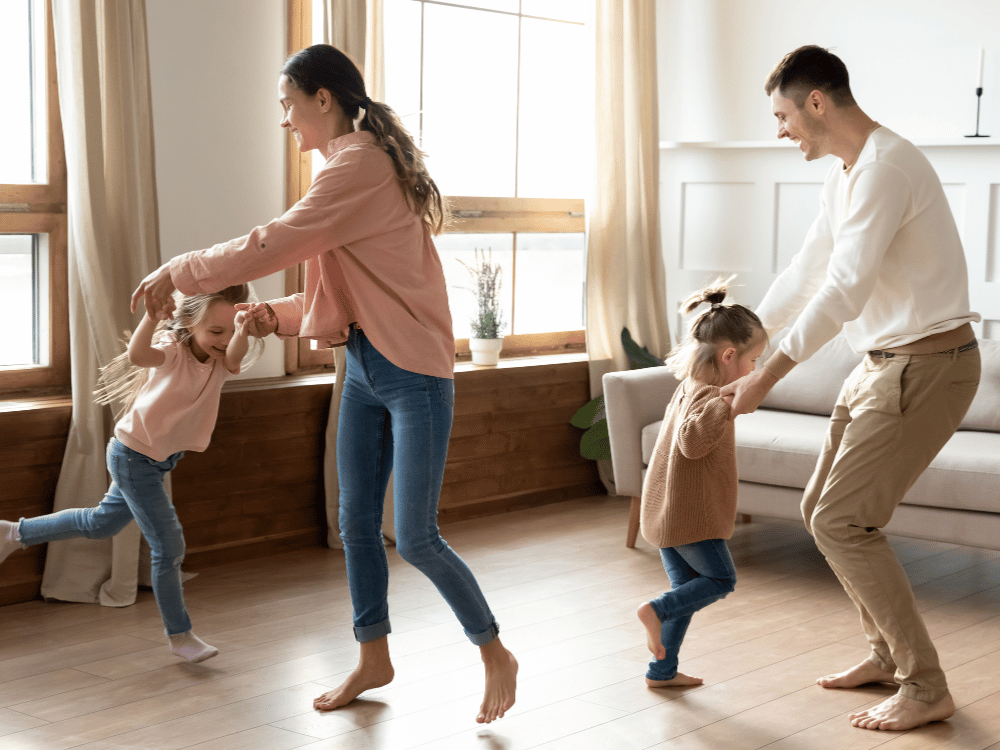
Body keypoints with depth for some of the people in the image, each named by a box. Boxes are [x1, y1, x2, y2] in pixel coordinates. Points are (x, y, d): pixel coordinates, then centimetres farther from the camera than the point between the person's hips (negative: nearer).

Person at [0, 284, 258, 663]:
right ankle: (179, 635, 9)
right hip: (135, 457, -8)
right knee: (168, 546, -5)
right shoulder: (173, 349, -23)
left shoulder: (221, 359, -8)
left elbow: (235, 356, -34)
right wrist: (153, 310, -61)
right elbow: (137, 355, -46)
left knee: (101, 523, 26)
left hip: (160, 460, 8)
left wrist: (241, 332, -56)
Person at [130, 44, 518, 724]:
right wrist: (279, 315, 4)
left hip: (413, 373, -9)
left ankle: (496, 655, 14)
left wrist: (178, 273, -8)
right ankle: (373, 660, 27)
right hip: (365, 368, 9)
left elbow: (273, 244, -21)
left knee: (416, 539, -5)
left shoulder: (361, 165, -17)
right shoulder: (355, 165, 14)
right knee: (357, 524, 13)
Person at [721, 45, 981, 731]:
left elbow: (844, 290, -26)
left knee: (842, 522, -12)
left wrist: (765, 378, -24)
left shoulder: (886, 167, -20)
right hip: (883, 361, 10)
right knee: (823, 510, 14)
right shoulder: (844, 174, 13)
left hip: (926, 365, -10)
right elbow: (807, 271, 22)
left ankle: (926, 688, -2)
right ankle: (889, 654, 27)